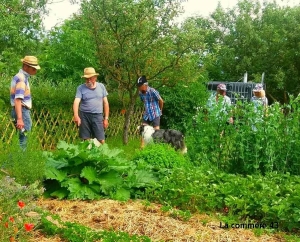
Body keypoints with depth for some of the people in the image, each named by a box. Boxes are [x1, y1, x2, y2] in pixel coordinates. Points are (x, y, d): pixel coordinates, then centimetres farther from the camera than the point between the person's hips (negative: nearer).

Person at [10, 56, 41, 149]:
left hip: (23, 111, 10)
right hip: (22, 111, -10)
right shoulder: (21, 78, -17)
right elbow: (17, 100, -27)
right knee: (24, 137, -10)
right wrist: (19, 119, -35)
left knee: (23, 137, 14)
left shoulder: (23, 77, 15)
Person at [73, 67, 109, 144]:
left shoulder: (101, 86, 5)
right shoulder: (80, 88, -2)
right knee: (86, 140, 4)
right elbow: (76, 102, -15)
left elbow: (105, 103, 9)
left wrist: (106, 118, 6)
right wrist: (76, 115, -31)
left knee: (101, 140, -4)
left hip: (97, 116, 1)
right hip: (84, 116, -1)